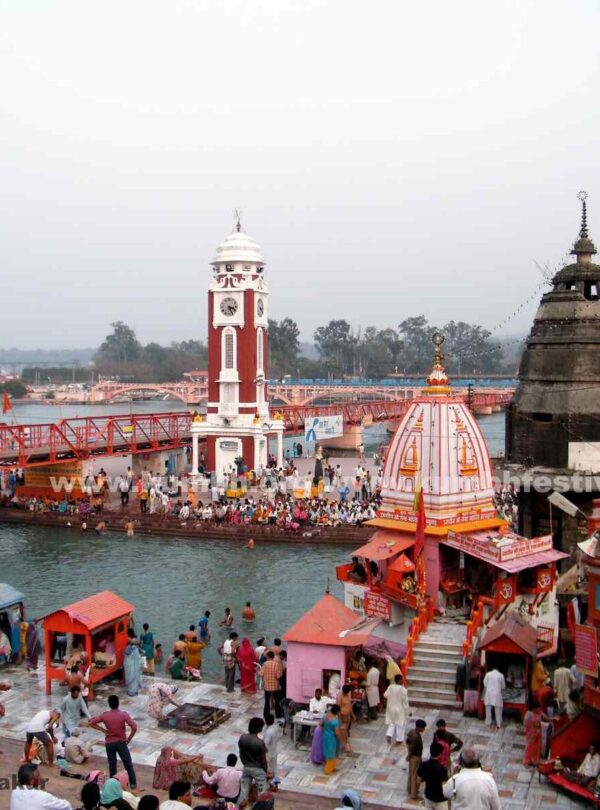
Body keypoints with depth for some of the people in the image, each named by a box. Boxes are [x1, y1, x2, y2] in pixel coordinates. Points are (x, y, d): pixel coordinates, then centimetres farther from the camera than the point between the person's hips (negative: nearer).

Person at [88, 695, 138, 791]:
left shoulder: (104, 715, -8)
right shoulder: (124, 714, -14)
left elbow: (90, 723, -3)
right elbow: (134, 728, -23)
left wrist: (103, 730, -2)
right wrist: (128, 739, -10)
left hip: (109, 743, 2)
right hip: (121, 742, -2)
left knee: (112, 766, 14)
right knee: (129, 765, 6)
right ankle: (133, 787, 3)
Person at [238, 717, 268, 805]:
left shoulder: (242, 738, -12)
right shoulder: (260, 743, -27)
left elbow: (241, 755, 1)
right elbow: (263, 760, -16)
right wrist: (265, 771, 1)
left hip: (246, 768, 5)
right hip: (258, 769, -5)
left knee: (244, 791, 18)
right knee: (262, 793, 12)